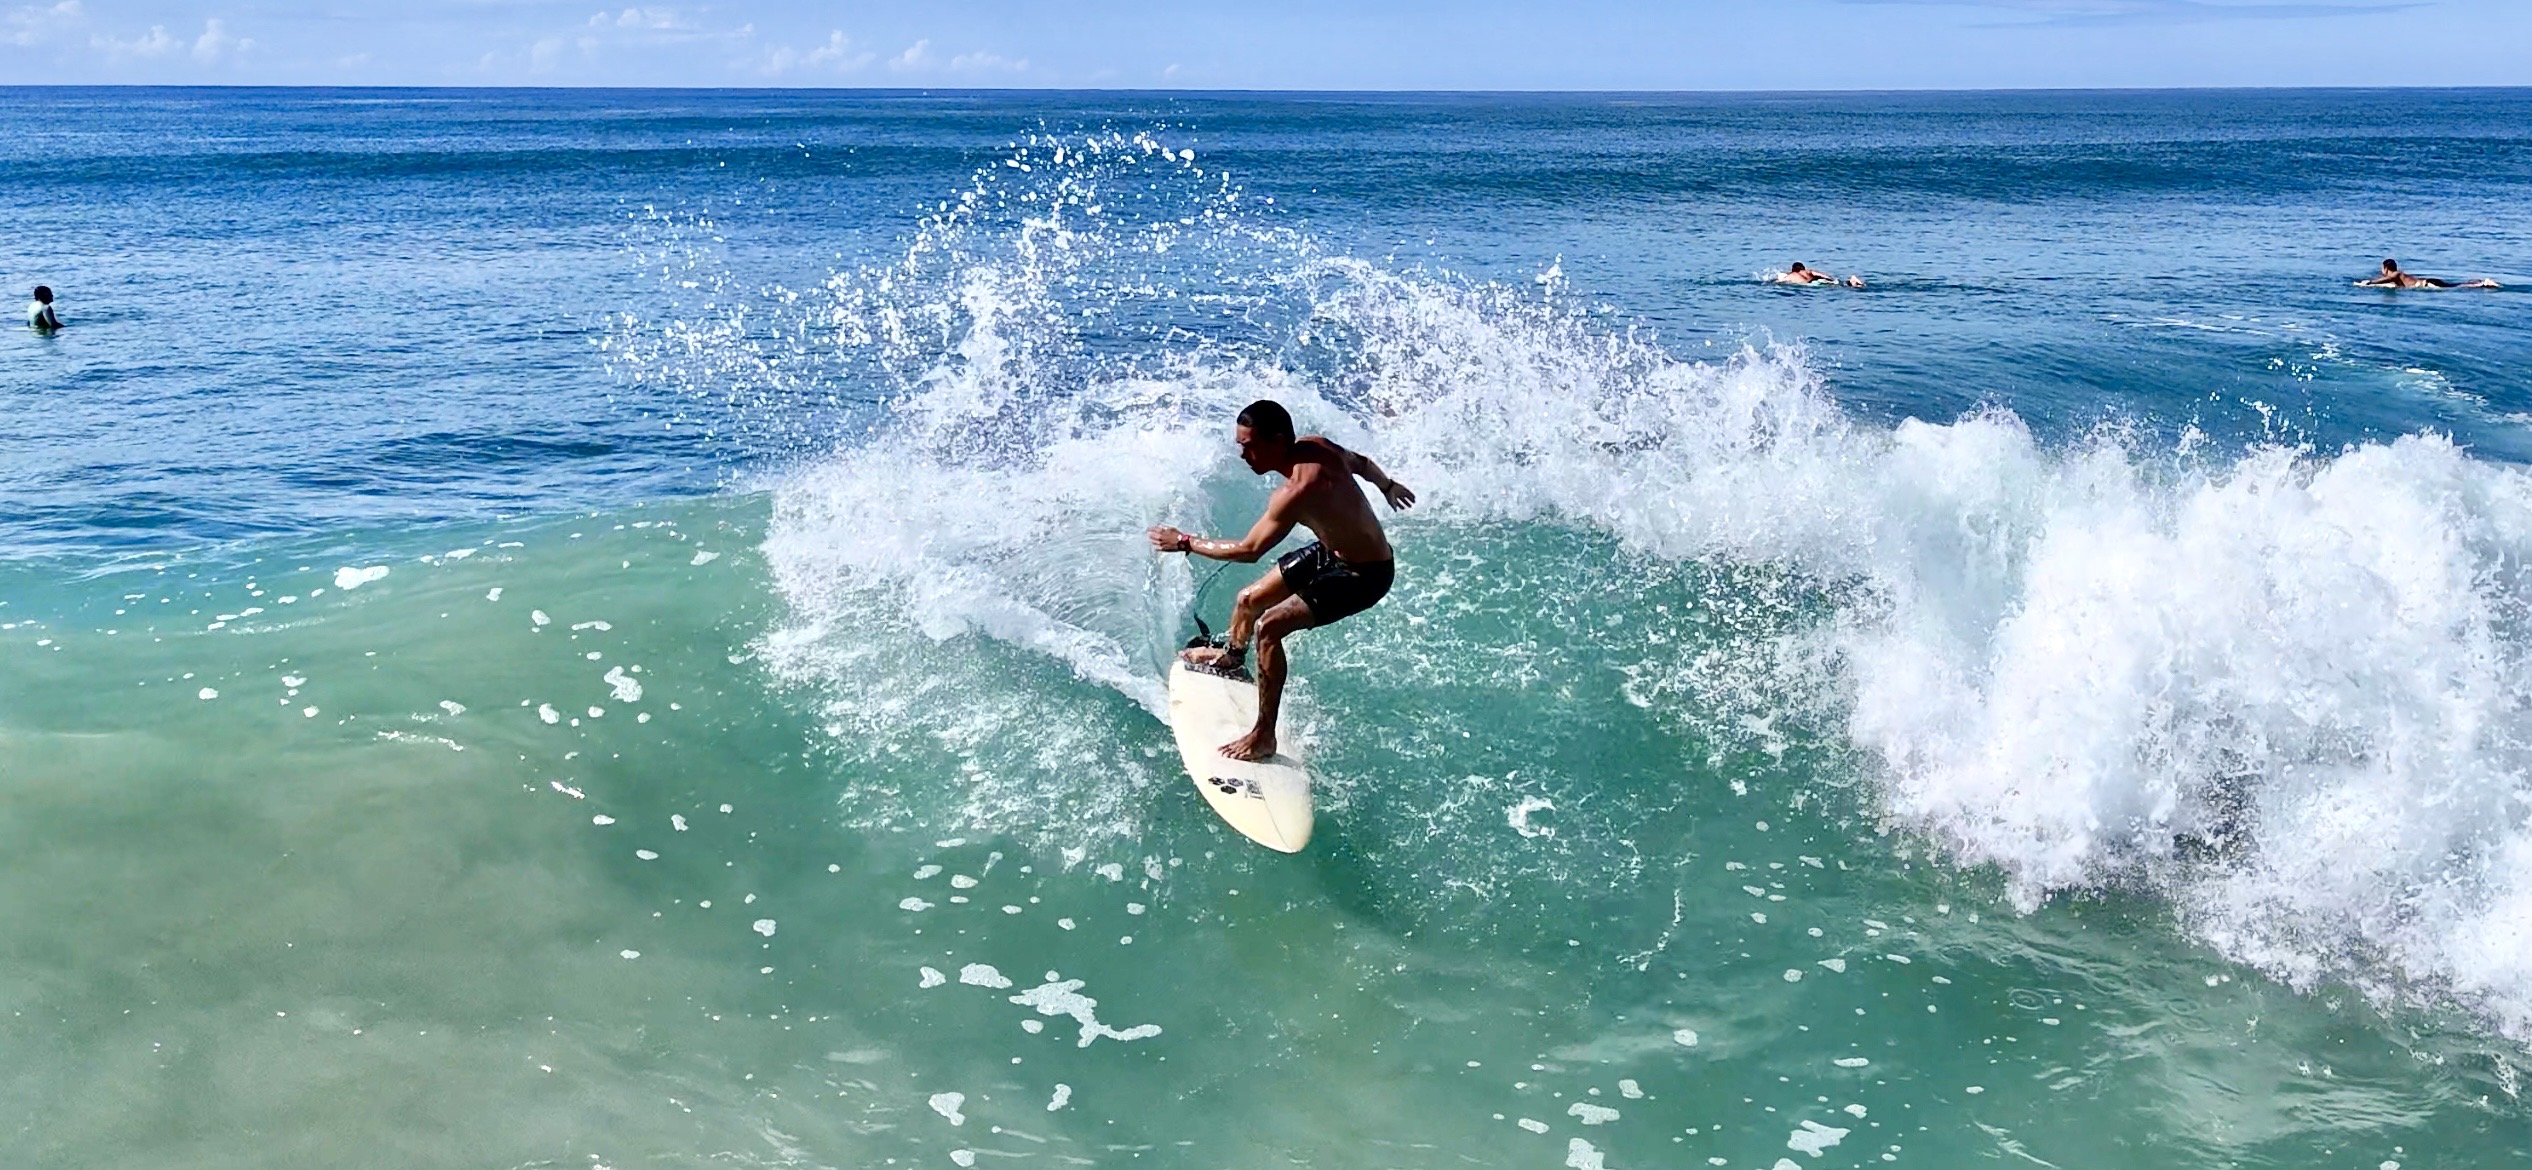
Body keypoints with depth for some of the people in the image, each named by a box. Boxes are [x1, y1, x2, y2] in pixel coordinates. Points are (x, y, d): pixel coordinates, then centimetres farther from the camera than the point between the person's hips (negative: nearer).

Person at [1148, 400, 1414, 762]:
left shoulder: (1297, 491, -35)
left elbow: (1249, 550, -33)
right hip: (1332, 551, 10)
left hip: (1364, 576, -10)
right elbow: (1362, 462, 10)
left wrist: (1185, 542, -21)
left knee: (1270, 626, -23)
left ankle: (1264, 737, -15)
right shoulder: (1315, 445, -10)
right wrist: (1387, 486, 32)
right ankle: (1231, 654, 55)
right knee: (1248, 600, 20)